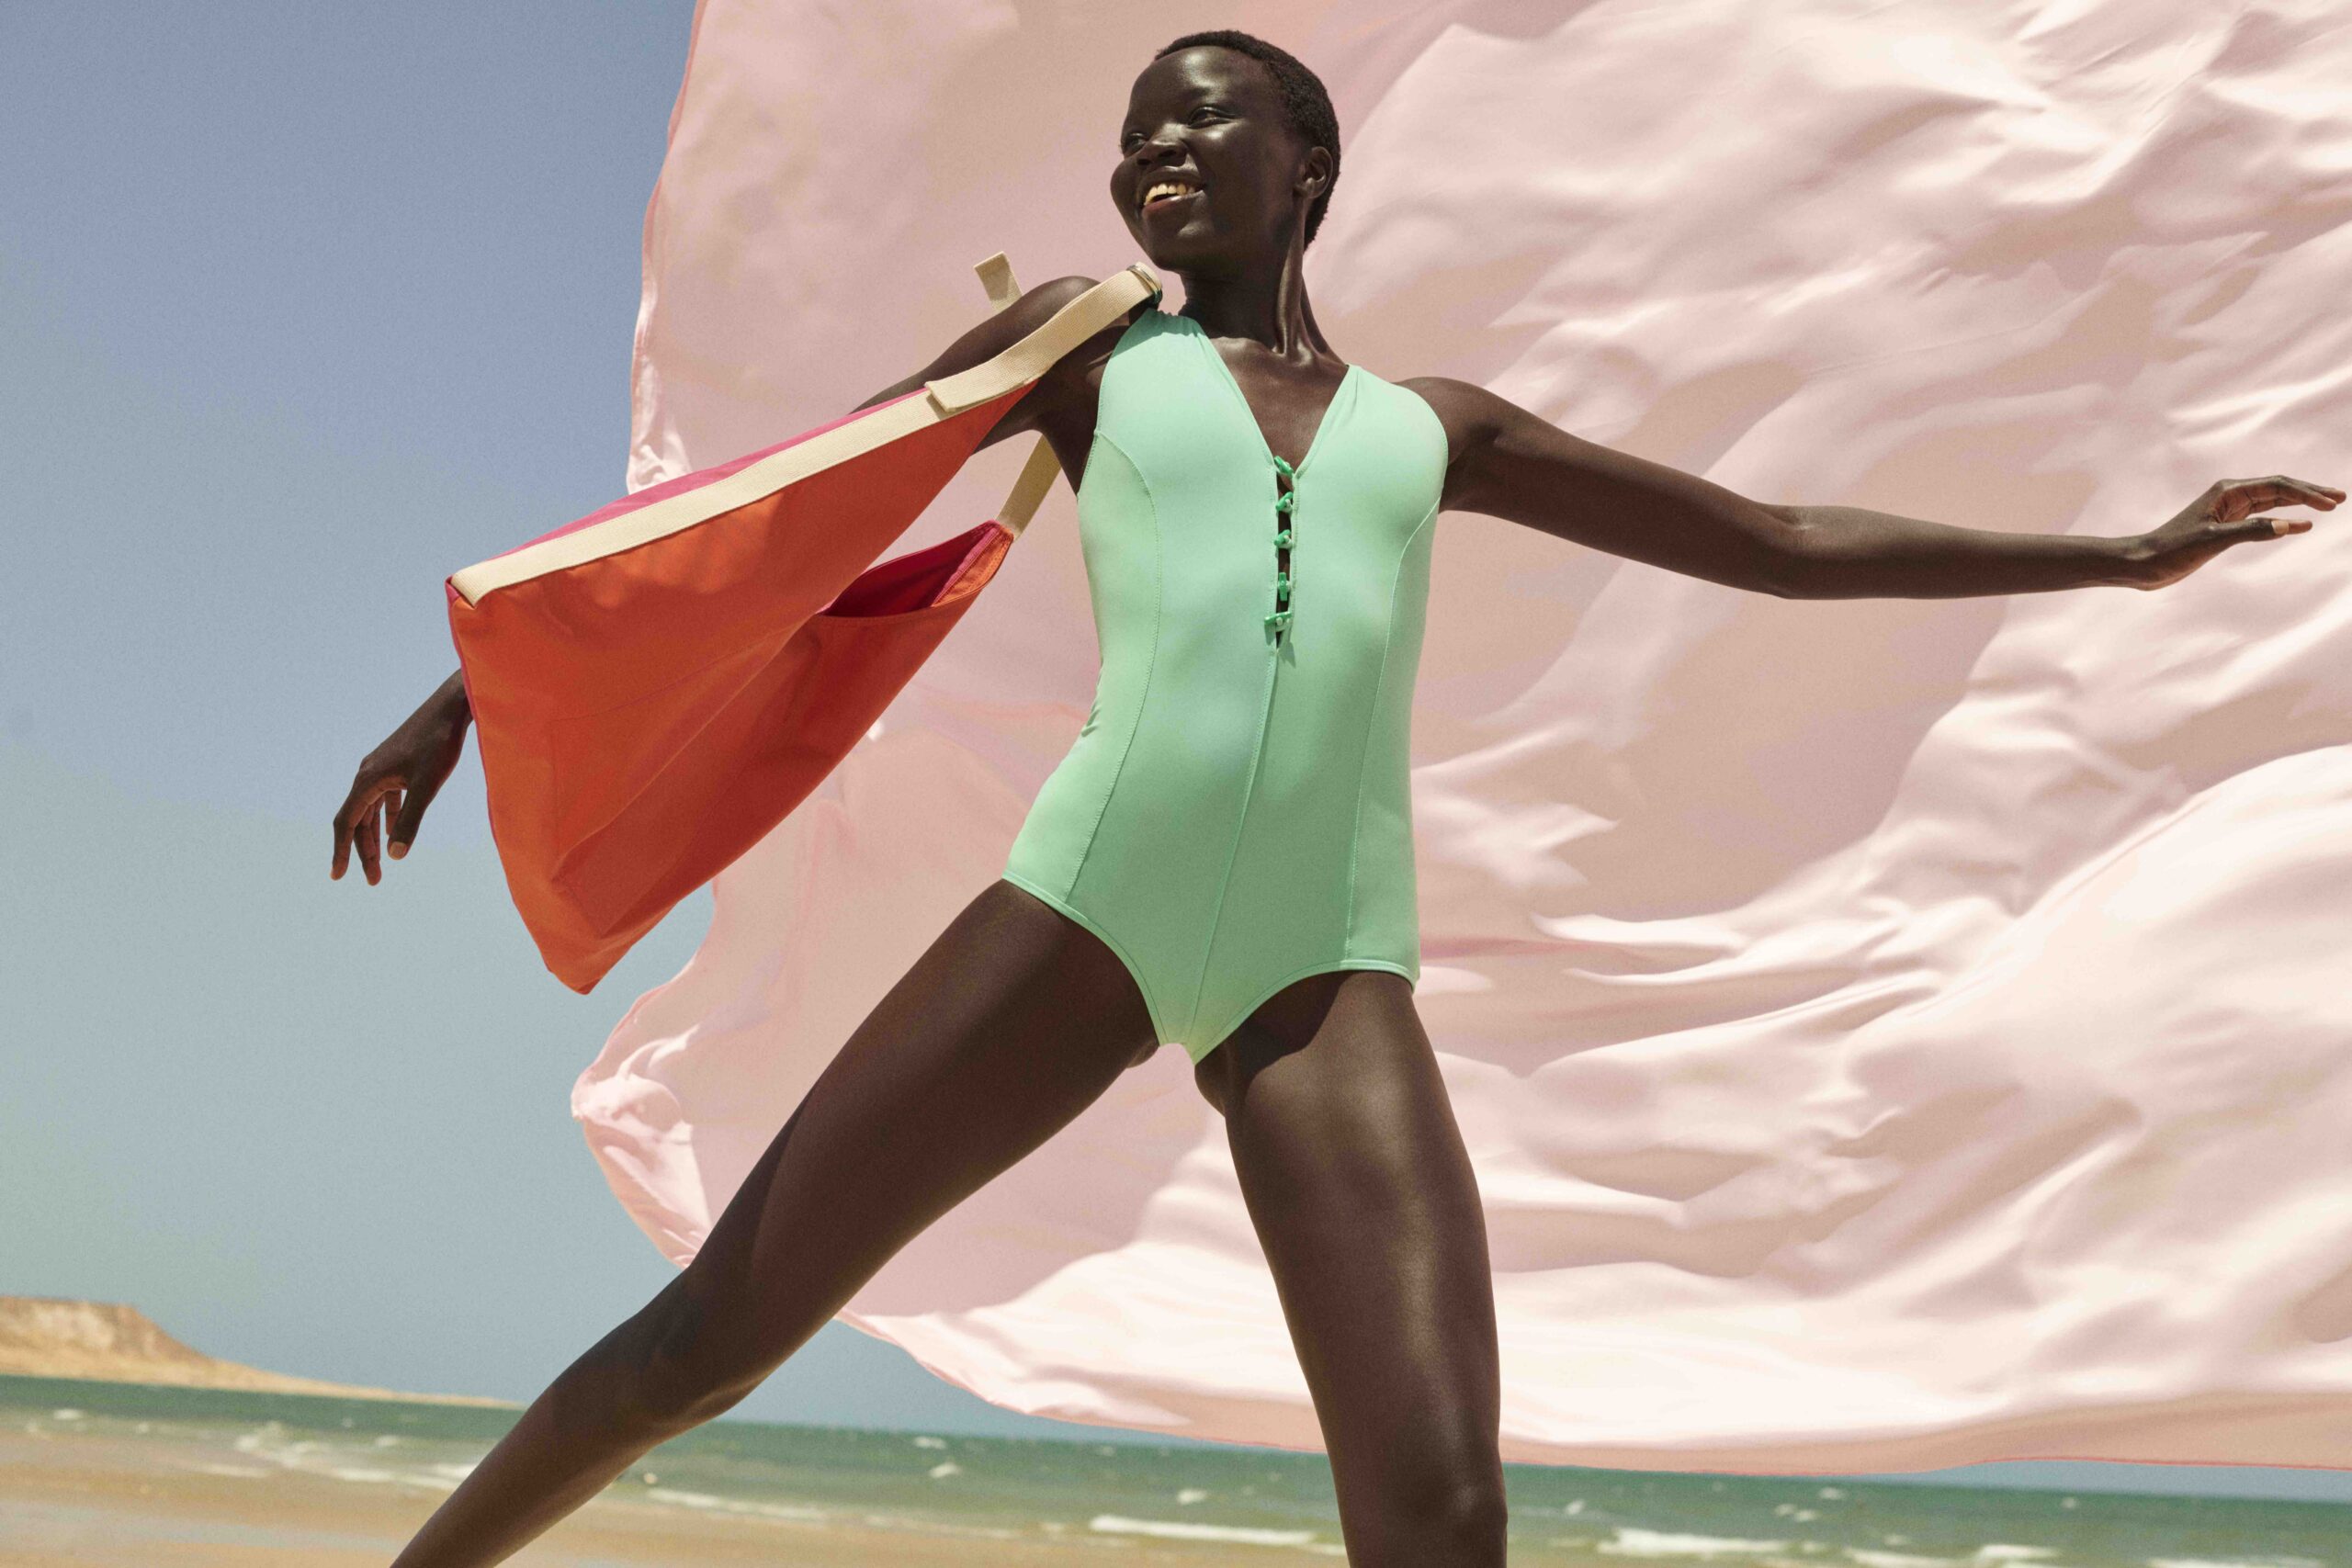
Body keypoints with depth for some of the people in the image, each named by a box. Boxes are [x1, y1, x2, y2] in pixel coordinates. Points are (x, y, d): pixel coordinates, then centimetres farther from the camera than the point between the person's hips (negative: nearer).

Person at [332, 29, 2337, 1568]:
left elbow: (1777, 541, 28)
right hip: (1088, 903, -1)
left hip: (1331, 971, 1)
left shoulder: (1433, 424, 23)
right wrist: (479, 682, 12)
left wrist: (2124, 554, 30)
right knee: (715, 1329, -3)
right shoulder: (1083, 345, 17)